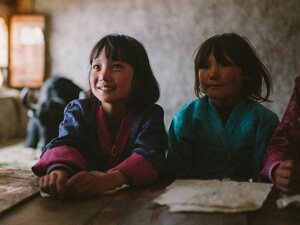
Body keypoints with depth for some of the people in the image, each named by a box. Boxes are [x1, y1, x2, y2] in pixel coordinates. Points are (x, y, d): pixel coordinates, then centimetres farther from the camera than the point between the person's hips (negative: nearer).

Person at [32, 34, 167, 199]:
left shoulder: (150, 115, -2)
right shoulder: (79, 110, 6)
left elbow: (148, 156, -20)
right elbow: (66, 143, -13)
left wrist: (110, 179, -40)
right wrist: (59, 170, -37)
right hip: (82, 199, 2)